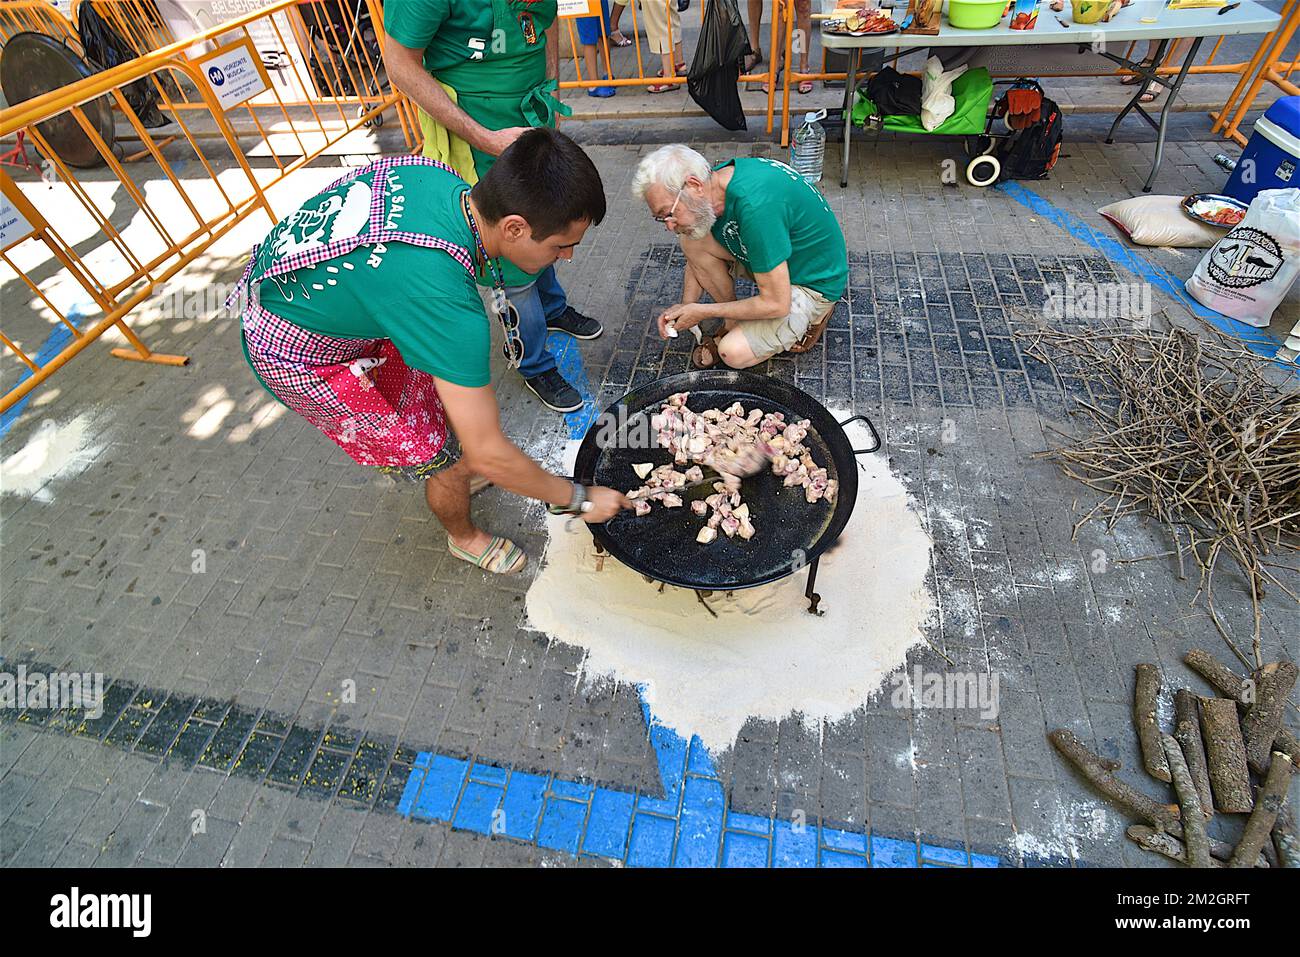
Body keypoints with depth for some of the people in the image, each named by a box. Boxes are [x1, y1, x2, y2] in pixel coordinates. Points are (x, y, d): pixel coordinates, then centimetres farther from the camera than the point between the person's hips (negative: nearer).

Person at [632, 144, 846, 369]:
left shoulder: (754, 204, -36)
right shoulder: (714, 180, -10)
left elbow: (776, 305, -31)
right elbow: (697, 256, 8)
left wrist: (702, 312, -21)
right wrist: (685, 306, -7)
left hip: (814, 281, -7)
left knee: (735, 353, -23)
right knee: (691, 240, -9)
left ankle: (811, 316, 2)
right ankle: (732, 324, 4)